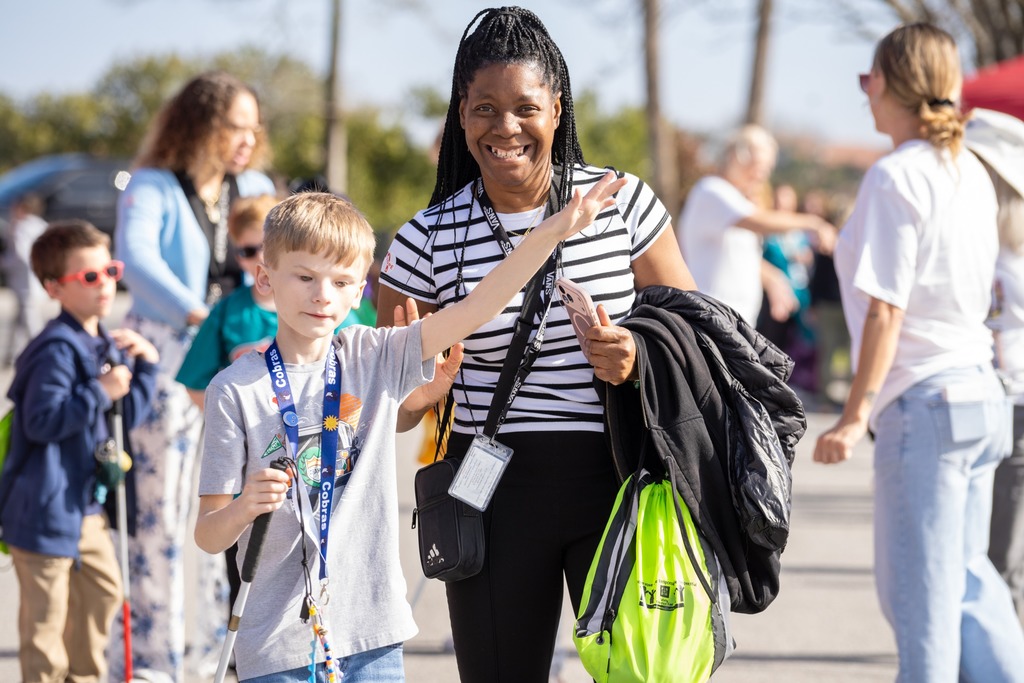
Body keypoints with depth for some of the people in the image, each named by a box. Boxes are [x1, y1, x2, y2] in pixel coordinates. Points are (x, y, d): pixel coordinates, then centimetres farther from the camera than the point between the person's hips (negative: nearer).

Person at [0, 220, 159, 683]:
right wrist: (100, 393, -26)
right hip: (46, 507, -10)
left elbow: (128, 415, 14)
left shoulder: (108, 345, 9)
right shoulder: (58, 350, -21)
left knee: (102, 591, 23)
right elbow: (42, 421, -27)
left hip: (87, 503, 10)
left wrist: (145, 366, 2)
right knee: (46, 610, -1)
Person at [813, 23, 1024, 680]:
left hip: (924, 401, -8)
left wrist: (855, 414, -14)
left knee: (920, 586, -1)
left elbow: (885, 309, -17)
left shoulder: (896, 177, -13)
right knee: (965, 575, 16)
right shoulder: (971, 173, 10)